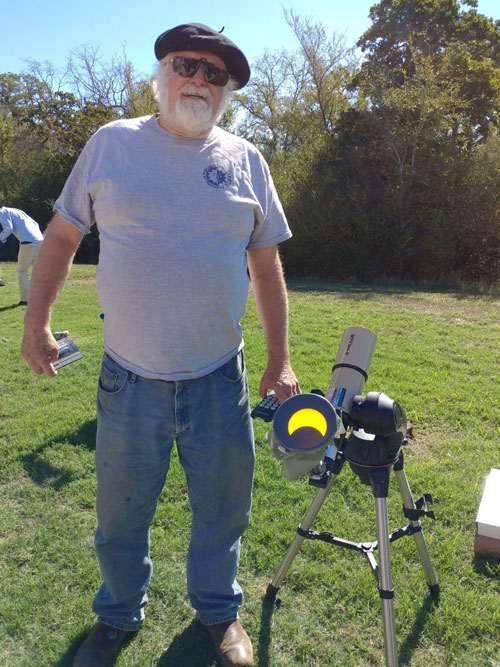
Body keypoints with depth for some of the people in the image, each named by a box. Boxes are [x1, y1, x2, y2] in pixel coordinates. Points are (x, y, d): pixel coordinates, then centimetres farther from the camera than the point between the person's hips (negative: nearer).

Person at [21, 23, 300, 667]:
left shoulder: (245, 160, 5)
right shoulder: (112, 143, 2)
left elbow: (267, 265, 7)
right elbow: (61, 235, 8)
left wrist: (280, 360, 4)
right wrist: (36, 320, 1)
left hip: (220, 378, 1)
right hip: (130, 377, 0)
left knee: (222, 509, 15)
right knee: (120, 514, 15)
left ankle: (218, 610, 43)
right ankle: (118, 615, 43)